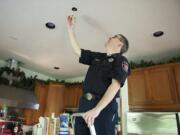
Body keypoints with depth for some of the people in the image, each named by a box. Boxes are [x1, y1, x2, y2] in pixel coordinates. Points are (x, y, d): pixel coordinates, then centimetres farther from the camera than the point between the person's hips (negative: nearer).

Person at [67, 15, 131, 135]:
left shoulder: (121, 60, -2)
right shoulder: (97, 57, 19)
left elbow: (115, 85, -16)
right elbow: (77, 50, 25)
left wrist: (97, 109, -27)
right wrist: (70, 27, 23)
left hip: (104, 106, -6)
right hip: (84, 103, 6)